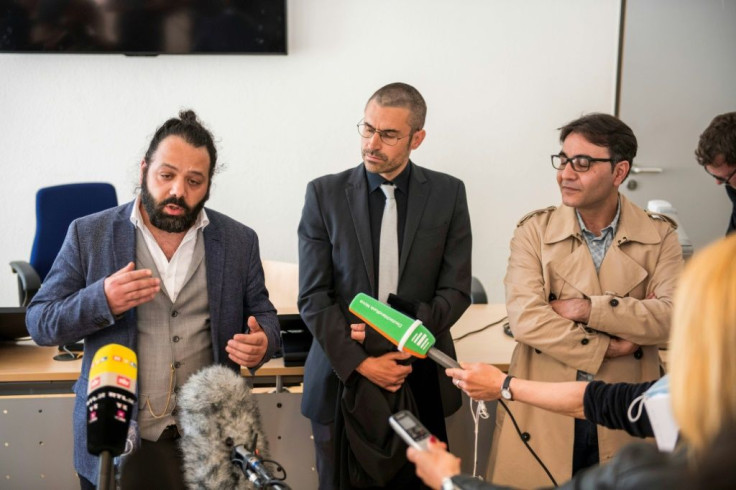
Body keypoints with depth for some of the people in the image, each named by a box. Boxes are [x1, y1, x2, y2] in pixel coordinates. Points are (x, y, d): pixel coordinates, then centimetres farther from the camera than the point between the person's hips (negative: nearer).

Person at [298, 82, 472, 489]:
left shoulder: (448, 193, 0)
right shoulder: (324, 193, -2)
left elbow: (456, 290, -1)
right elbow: (313, 296, -5)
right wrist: (360, 363, -13)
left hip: (420, 383, 1)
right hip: (342, 382, 0)